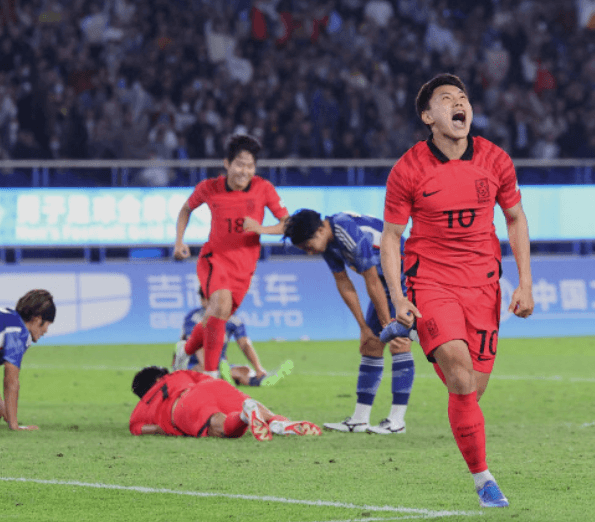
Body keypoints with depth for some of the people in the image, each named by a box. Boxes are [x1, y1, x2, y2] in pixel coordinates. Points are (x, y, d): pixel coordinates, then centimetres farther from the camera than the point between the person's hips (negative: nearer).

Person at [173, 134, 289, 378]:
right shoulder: (209, 188, -7)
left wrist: (260, 229, -24)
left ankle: (184, 354, 38)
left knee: (215, 319, 7)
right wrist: (179, 242, 2)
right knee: (222, 303, -29)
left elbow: (288, 224, -7)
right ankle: (211, 374, -26)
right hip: (214, 257, -3)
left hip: (243, 265, 3)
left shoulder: (263, 188, -9)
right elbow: (186, 208, 13)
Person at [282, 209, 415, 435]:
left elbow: (373, 283, -25)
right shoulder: (328, 242, -4)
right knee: (371, 345, 5)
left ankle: (397, 420, -13)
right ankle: (360, 419, 6)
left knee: (399, 344, -15)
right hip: (387, 284, 9)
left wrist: (388, 327, -17)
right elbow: (343, 283, 3)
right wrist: (363, 327, 3)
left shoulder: (353, 235, -31)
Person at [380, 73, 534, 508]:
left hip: (482, 285, 3)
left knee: (472, 389, 1)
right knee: (458, 369, -24)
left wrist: (525, 284, 6)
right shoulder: (408, 170, -5)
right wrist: (397, 297, -9)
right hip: (430, 281, -3)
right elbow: (391, 236, 2)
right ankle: (482, 478, -18)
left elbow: (516, 219, 14)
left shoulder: (496, 161, 2)